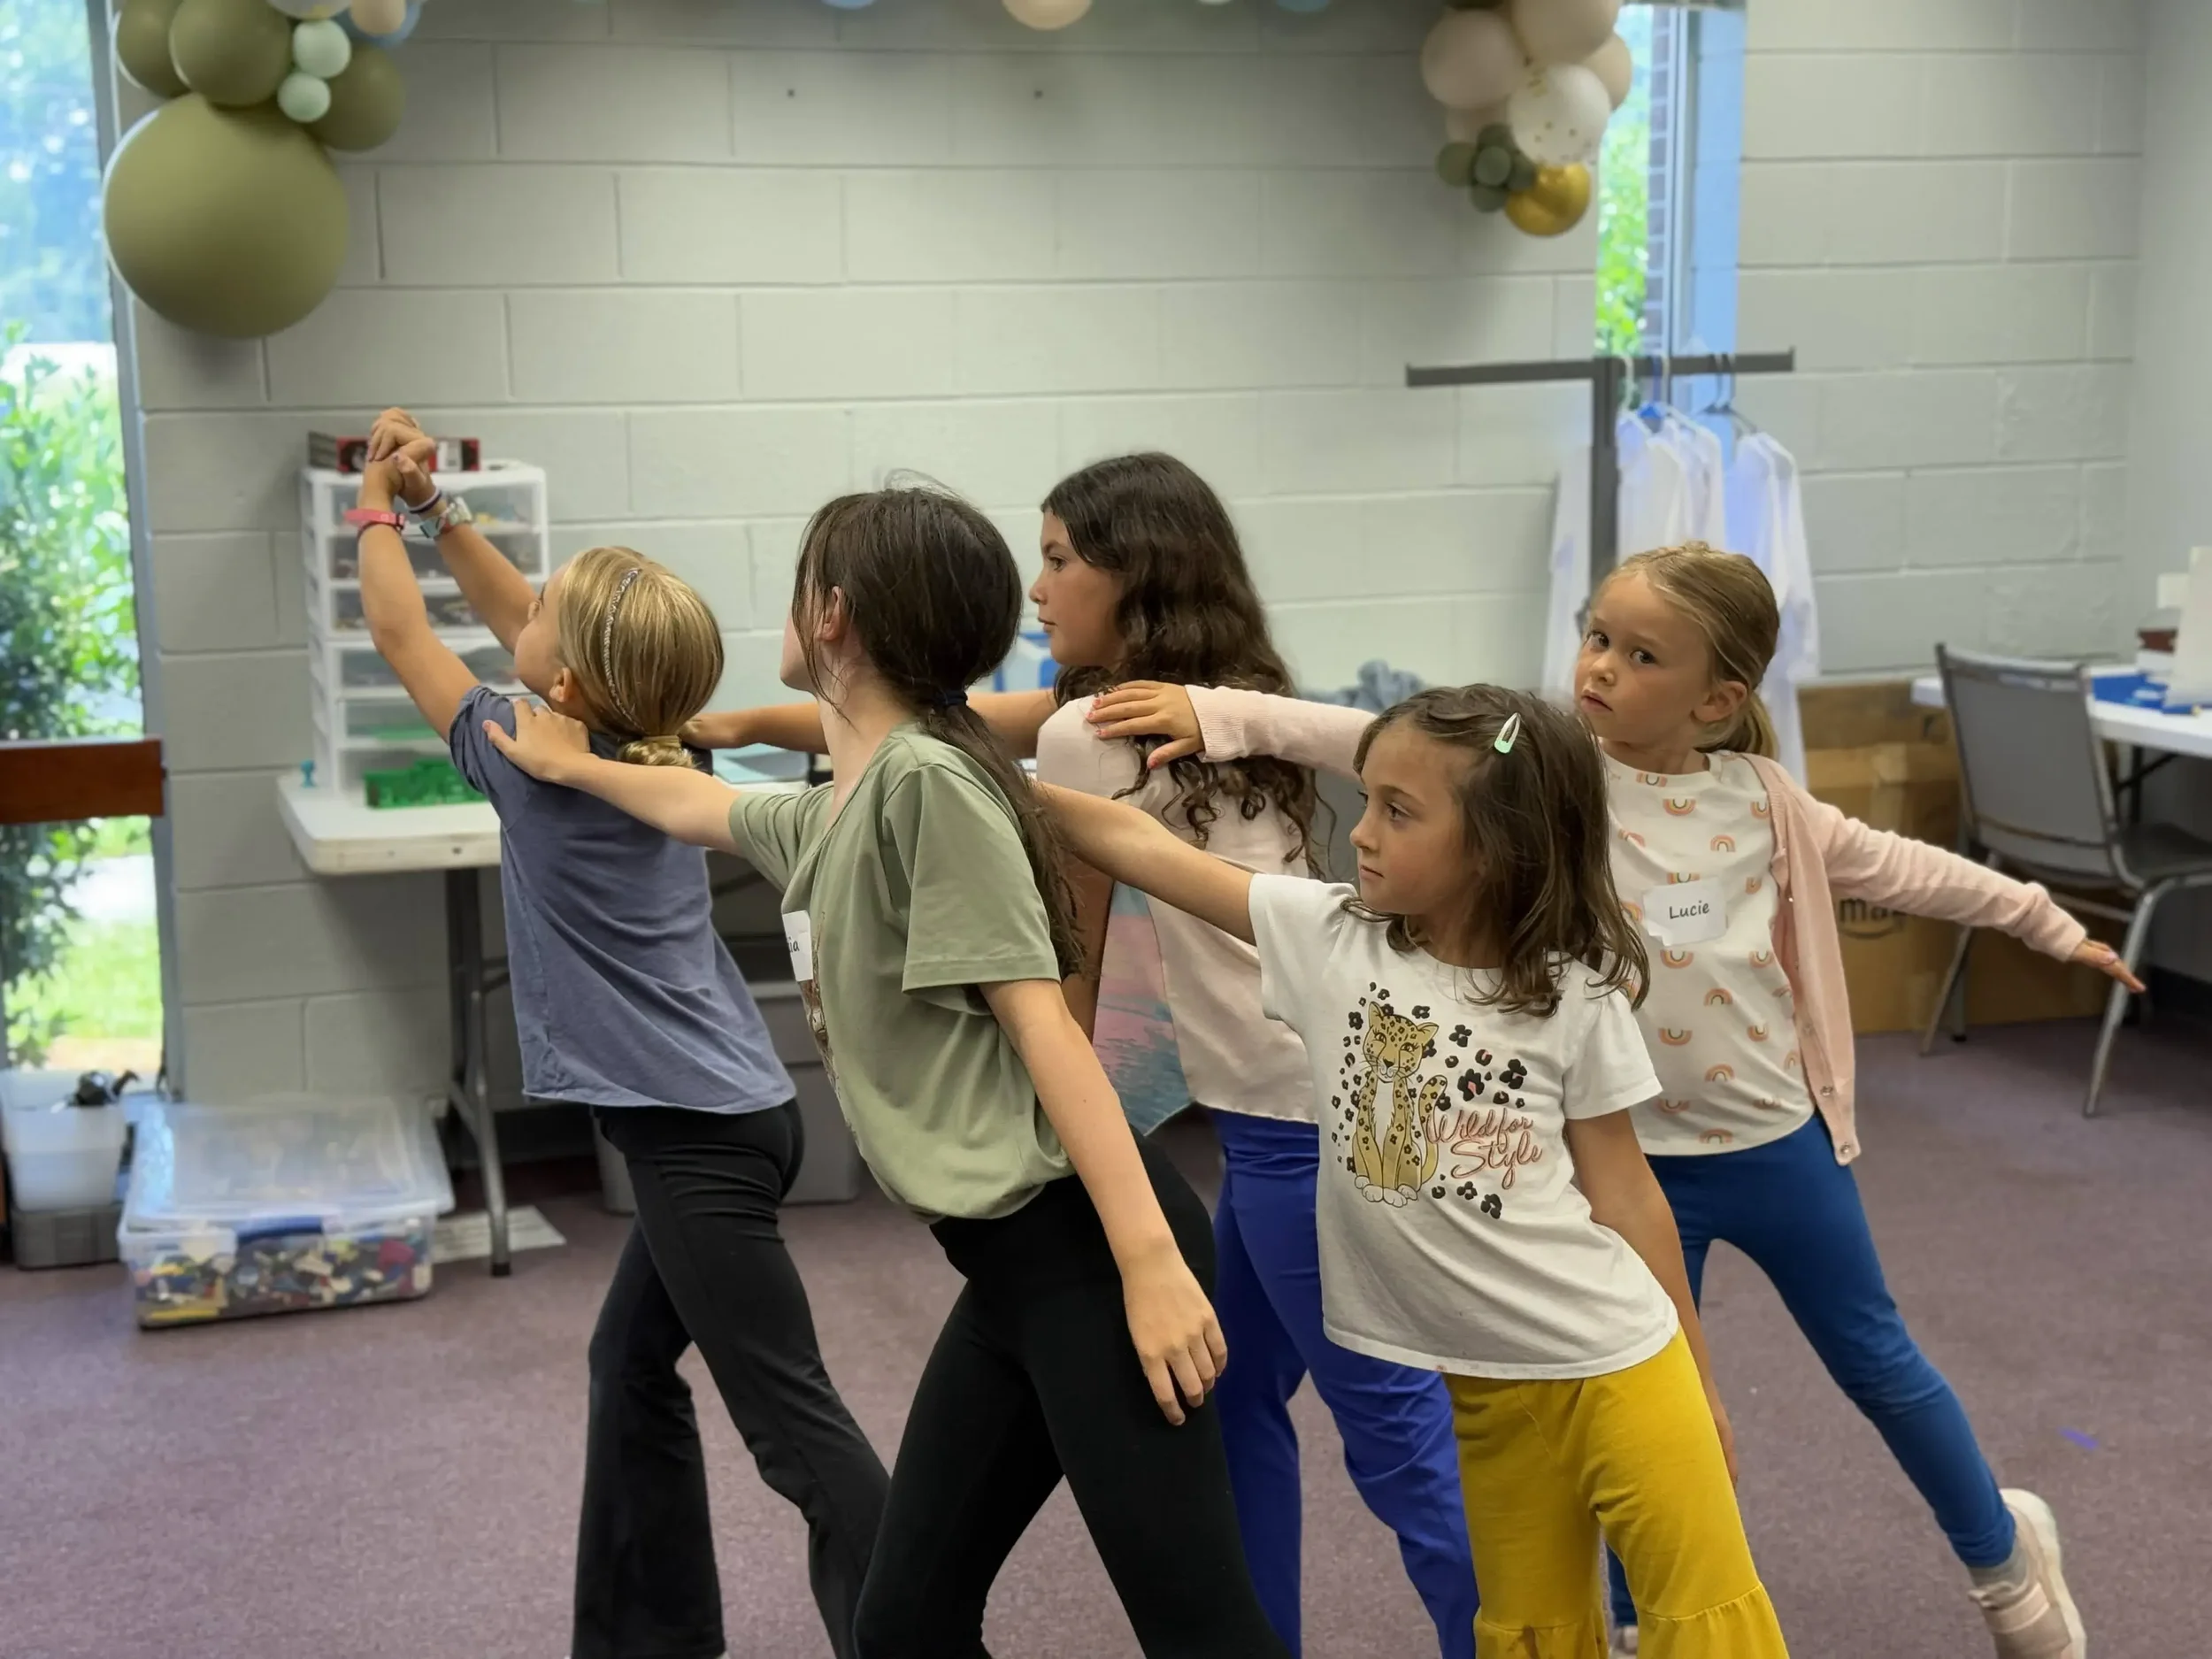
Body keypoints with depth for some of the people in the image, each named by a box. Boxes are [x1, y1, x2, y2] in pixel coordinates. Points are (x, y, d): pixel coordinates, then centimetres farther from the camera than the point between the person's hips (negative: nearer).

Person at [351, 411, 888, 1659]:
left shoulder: (538, 764, -13)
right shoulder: (653, 745, 5)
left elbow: (400, 633, 2)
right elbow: (526, 624, 21)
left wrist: (377, 512, 16)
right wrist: (437, 506, 21)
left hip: (701, 1136, -9)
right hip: (724, 1117, 9)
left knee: (795, 1426, -7)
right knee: (633, 1368, 21)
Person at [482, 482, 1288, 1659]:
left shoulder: (928, 779, -11)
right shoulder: (829, 816, 18)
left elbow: (1041, 1023, -17)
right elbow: (703, 808, 41)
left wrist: (1150, 1261, -21)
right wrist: (573, 768, 57)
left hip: (1076, 1243, -10)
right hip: (1005, 1261, 10)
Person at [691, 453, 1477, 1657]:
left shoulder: (1086, 736, -12)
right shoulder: (1214, 697, 14)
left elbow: (1069, 968, -3)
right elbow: (954, 721, 18)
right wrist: (745, 726, 22)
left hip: (1301, 1112, -10)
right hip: (1318, 1087, 10)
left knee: (1397, 1433, -3)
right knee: (1234, 1396, 18)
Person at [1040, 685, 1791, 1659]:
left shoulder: (1573, 999, -9)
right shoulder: (1331, 939, -3)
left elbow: (1625, 1194, -2)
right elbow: (1141, 848, -5)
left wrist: (1698, 1384, 3)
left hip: (1615, 1362, -3)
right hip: (1486, 1382, 3)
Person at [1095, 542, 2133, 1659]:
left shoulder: (1760, 800, -6)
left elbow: (1892, 868, 10)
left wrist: (2047, 922, 20)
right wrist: (1219, 714, -40)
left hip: (1778, 1142, 2)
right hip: (1634, 1158, -2)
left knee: (1874, 1358, 20)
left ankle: (2001, 1550, 45)